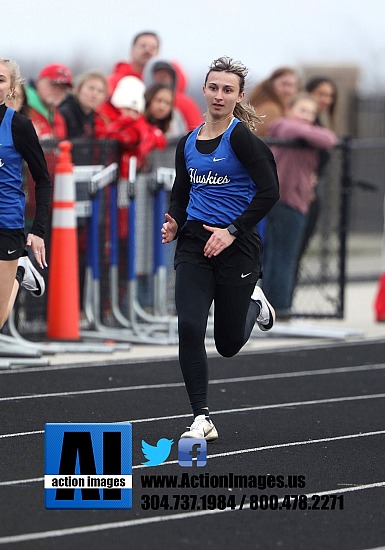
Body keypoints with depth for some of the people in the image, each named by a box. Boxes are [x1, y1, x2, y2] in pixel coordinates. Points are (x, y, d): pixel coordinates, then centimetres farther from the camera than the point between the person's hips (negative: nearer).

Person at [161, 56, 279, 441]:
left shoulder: (241, 137, -11)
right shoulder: (187, 143, 7)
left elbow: (269, 191, -15)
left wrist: (233, 232, -18)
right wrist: (174, 224, 1)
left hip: (235, 247, -4)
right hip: (194, 244, 4)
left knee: (228, 344, 7)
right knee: (189, 327, -14)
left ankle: (253, 303, 42)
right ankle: (201, 420, -7)